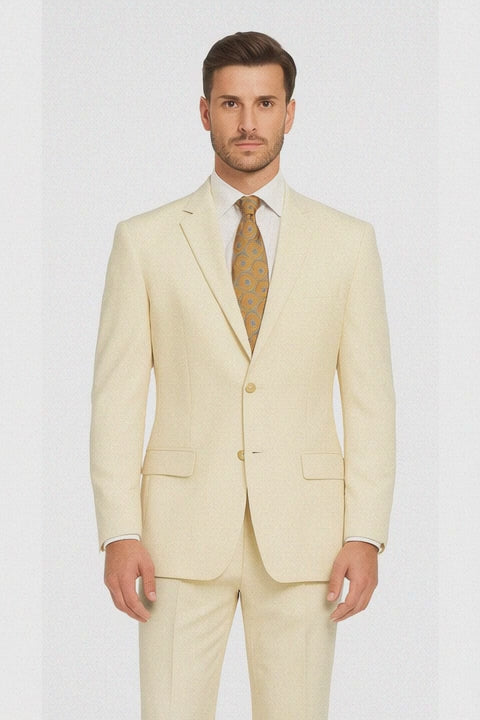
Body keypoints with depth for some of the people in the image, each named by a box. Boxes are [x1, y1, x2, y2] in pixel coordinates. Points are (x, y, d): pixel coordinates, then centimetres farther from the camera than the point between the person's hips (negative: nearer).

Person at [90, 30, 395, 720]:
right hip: (184, 529, -1)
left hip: (301, 533, 1)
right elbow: (117, 397, 1)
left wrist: (365, 536, -4)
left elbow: (370, 398, 4)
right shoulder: (145, 240, 3)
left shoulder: (348, 241, 5)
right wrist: (119, 534, -7)